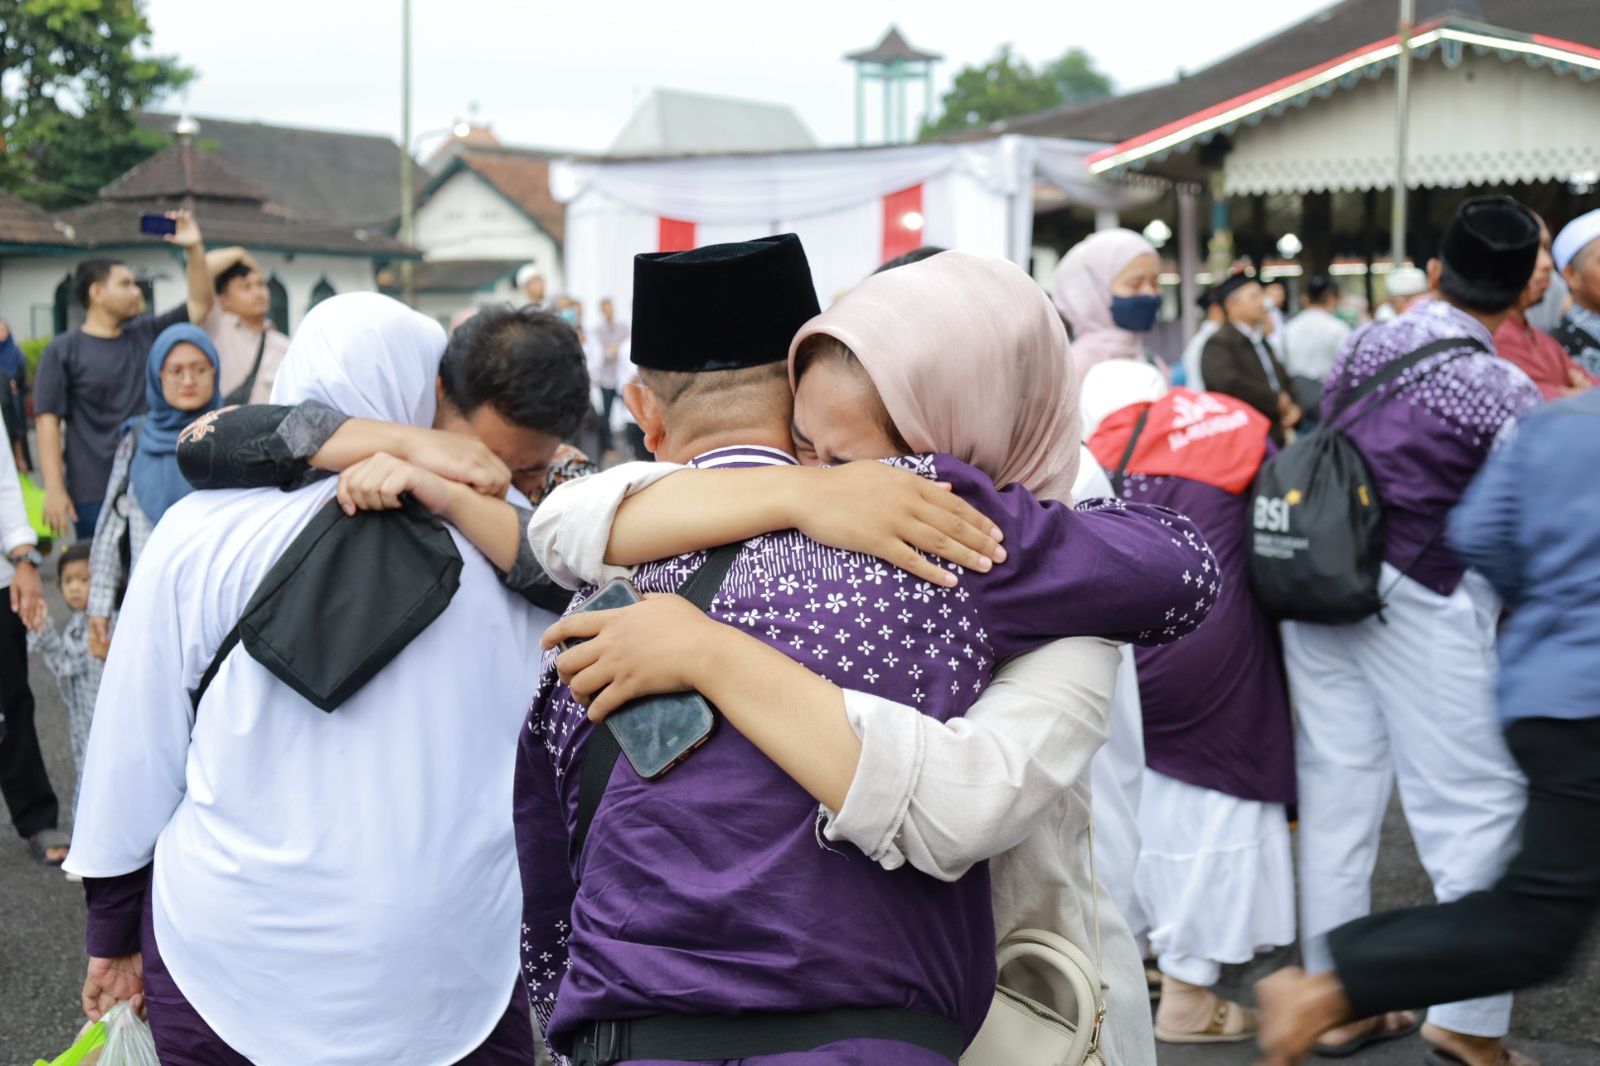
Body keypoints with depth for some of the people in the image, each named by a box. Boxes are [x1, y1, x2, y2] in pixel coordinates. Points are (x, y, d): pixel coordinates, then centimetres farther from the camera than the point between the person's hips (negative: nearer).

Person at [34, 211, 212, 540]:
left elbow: (200, 304, 13)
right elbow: (48, 420, -5)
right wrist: (54, 489, -13)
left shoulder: (147, 333, 11)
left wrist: (194, 250, 1)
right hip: (95, 496, -4)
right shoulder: (63, 351, -1)